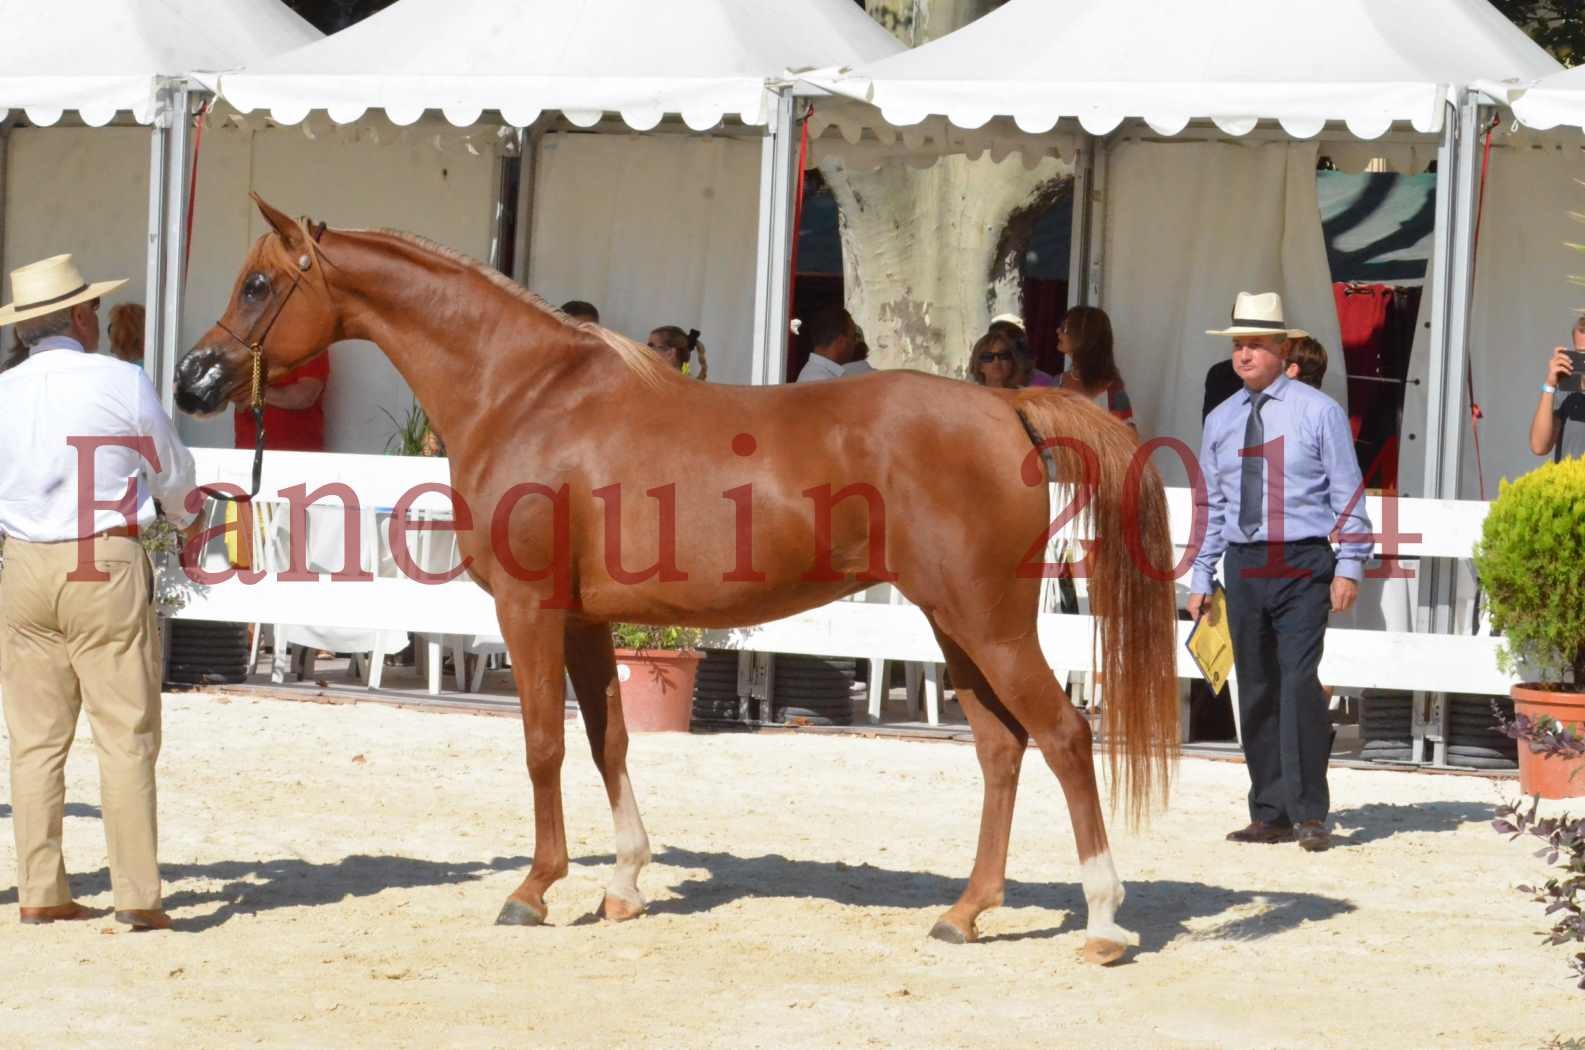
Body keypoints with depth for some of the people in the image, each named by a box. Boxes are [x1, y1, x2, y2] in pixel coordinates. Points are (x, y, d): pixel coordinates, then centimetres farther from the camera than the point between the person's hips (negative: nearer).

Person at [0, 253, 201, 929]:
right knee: (126, 736, 0)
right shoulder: (123, 383, -7)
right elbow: (171, 471, 7)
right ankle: (137, 894, -2)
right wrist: (187, 521, 28)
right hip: (109, 568, -4)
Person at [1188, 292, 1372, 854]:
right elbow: (1209, 505, 16)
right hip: (1245, 566, 5)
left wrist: (1349, 568, -9)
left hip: (1303, 563, -5)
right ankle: (1270, 814, 11)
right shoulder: (1220, 421, 13)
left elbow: (1347, 493, -1)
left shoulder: (1318, 412, 0)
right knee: (1256, 691, 5)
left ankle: (1309, 815, -10)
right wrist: (1200, 580, 11)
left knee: (1299, 682, -14)